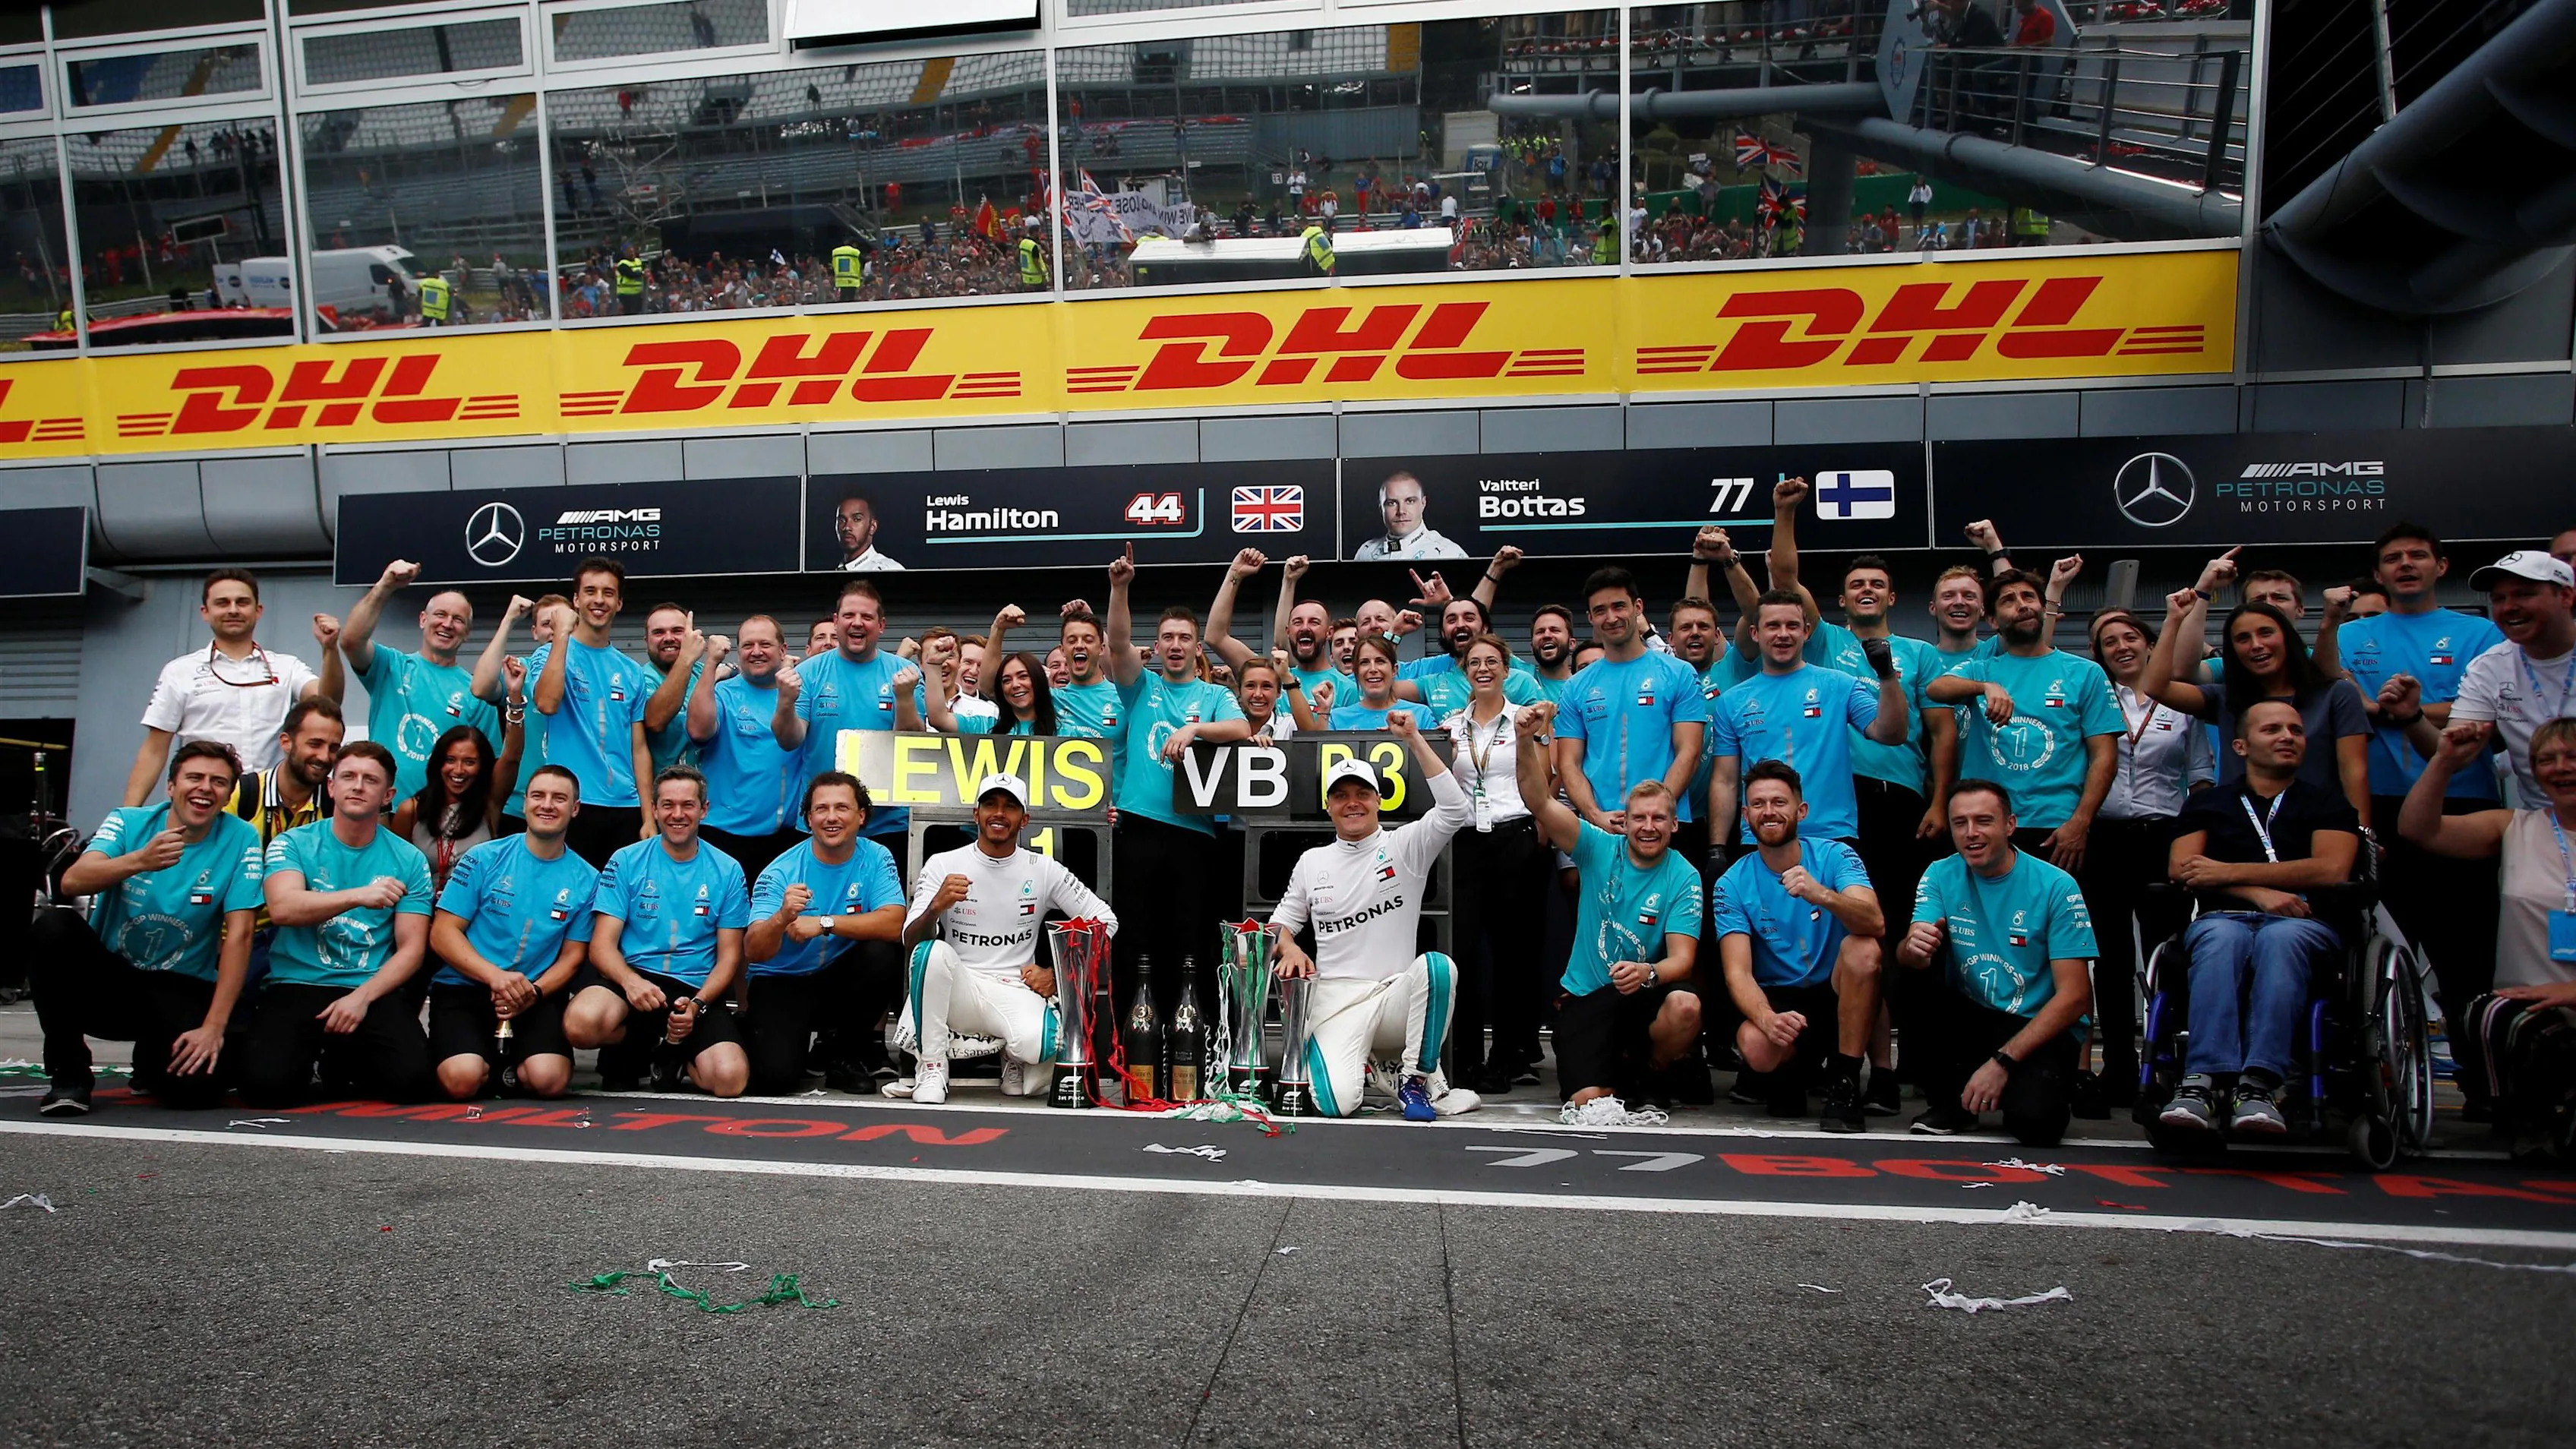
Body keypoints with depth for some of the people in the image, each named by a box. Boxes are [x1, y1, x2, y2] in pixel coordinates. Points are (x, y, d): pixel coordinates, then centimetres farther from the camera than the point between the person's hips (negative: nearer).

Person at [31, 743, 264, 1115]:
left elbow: (239, 935, -13)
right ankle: (68, 1071, -10)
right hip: (106, 977, 1)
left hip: (180, 990, -1)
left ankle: (151, 1059, 14)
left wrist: (213, 1027, -20)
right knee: (52, 925, -27)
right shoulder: (128, 822, -4)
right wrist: (139, 860, -42)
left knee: (194, 1085, -27)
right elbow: (72, 882, -22)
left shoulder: (241, 839, -8)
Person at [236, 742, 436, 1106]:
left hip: (373, 991, 1)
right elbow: (282, 908, -15)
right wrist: (359, 896, -29)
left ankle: (343, 1061, 13)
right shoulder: (293, 844, 5)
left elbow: (411, 949, 2)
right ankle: (310, 1056, 13)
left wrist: (362, 996, -13)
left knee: (410, 1078, -23)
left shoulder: (409, 861, 7)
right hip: (296, 986, -1)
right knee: (267, 1083, -26)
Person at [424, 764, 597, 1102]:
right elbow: (442, 934, -2)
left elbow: (572, 956, 6)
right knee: (462, 1080, -27)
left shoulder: (585, 880, 6)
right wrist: (495, 976, -18)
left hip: (537, 997, 1)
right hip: (464, 989, -1)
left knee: (548, 1080, -26)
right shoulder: (484, 859, 2)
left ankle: (510, 1064, 10)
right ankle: (490, 1061, 10)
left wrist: (534, 992, -14)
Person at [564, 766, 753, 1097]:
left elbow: (729, 956, 6)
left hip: (696, 989, 1)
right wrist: (631, 981, -24)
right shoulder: (626, 862, 4)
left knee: (729, 1079, -26)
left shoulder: (728, 871, 7)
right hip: (630, 976, 0)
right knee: (582, 1022, -36)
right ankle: (624, 1052, 2)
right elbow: (602, 944, -2)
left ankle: (672, 1052, 10)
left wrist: (697, 1005, -13)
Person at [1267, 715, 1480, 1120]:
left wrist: (1414, 739, -14)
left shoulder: (1405, 846, 4)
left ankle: (1416, 1078, -14)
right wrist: (1288, 947, -2)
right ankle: (1354, 1065, 13)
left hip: (1395, 995, 0)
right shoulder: (1311, 862, 14)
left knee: (1437, 966, -36)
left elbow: (1454, 810, -12)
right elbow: (1283, 919, 23)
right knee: (1336, 1103, -26)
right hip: (1335, 999, 0)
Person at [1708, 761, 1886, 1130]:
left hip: (1838, 995, 0)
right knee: (1756, 1047, -33)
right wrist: (1767, 1018, -36)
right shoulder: (1732, 885, -6)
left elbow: (1875, 924, -26)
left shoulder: (1834, 856, -8)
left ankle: (1844, 1084, -19)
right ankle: (1792, 1075, 8)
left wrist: (1822, 895, -47)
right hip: (1776, 1000, 0)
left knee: (1861, 948, -31)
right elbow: (1738, 973, -15)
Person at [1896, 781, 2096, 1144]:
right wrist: (1914, 948, -40)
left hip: (2036, 1028, -3)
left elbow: (2075, 996, -13)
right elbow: (1909, 956, -13)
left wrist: (2002, 1062, -21)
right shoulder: (1940, 876, -1)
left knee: (2034, 1121, -31)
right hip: (1969, 1018, 4)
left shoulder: (2056, 886, -11)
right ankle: (1950, 1100, -3)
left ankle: (2046, 1087, 7)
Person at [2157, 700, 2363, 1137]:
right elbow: (2181, 869, 8)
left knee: (2280, 938, -38)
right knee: (2222, 937, -37)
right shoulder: (2207, 803, 25)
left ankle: (2258, 1085, -52)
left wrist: (2229, 873, -1)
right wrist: (2258, 891, -8)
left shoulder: (2327, 802, 21)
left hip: (2307, 924, -1)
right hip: (2224, 917, 1)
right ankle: (2205, 1081, -52)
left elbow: (2331, 870, 2)